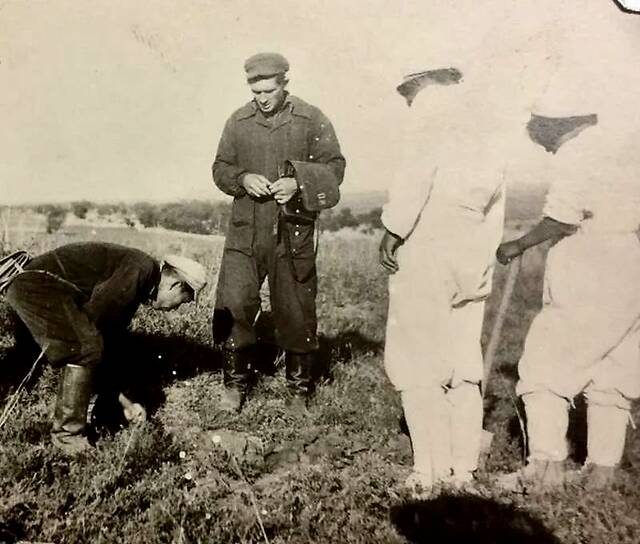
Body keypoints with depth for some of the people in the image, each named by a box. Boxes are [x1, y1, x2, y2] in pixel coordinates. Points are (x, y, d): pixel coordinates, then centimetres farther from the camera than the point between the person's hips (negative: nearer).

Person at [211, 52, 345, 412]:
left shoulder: (312, 120, 0)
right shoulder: (239, 121, 8)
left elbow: (335, 166, 0)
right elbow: (220, 168, 13)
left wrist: (297, 183, -17)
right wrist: (242, 179, -10)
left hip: (294, 231, -2)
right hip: (246, 230, 2)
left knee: (296, 311, 5)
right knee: (232, 305, -3)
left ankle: (299, 389, 22)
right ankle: (235, 384, 16)